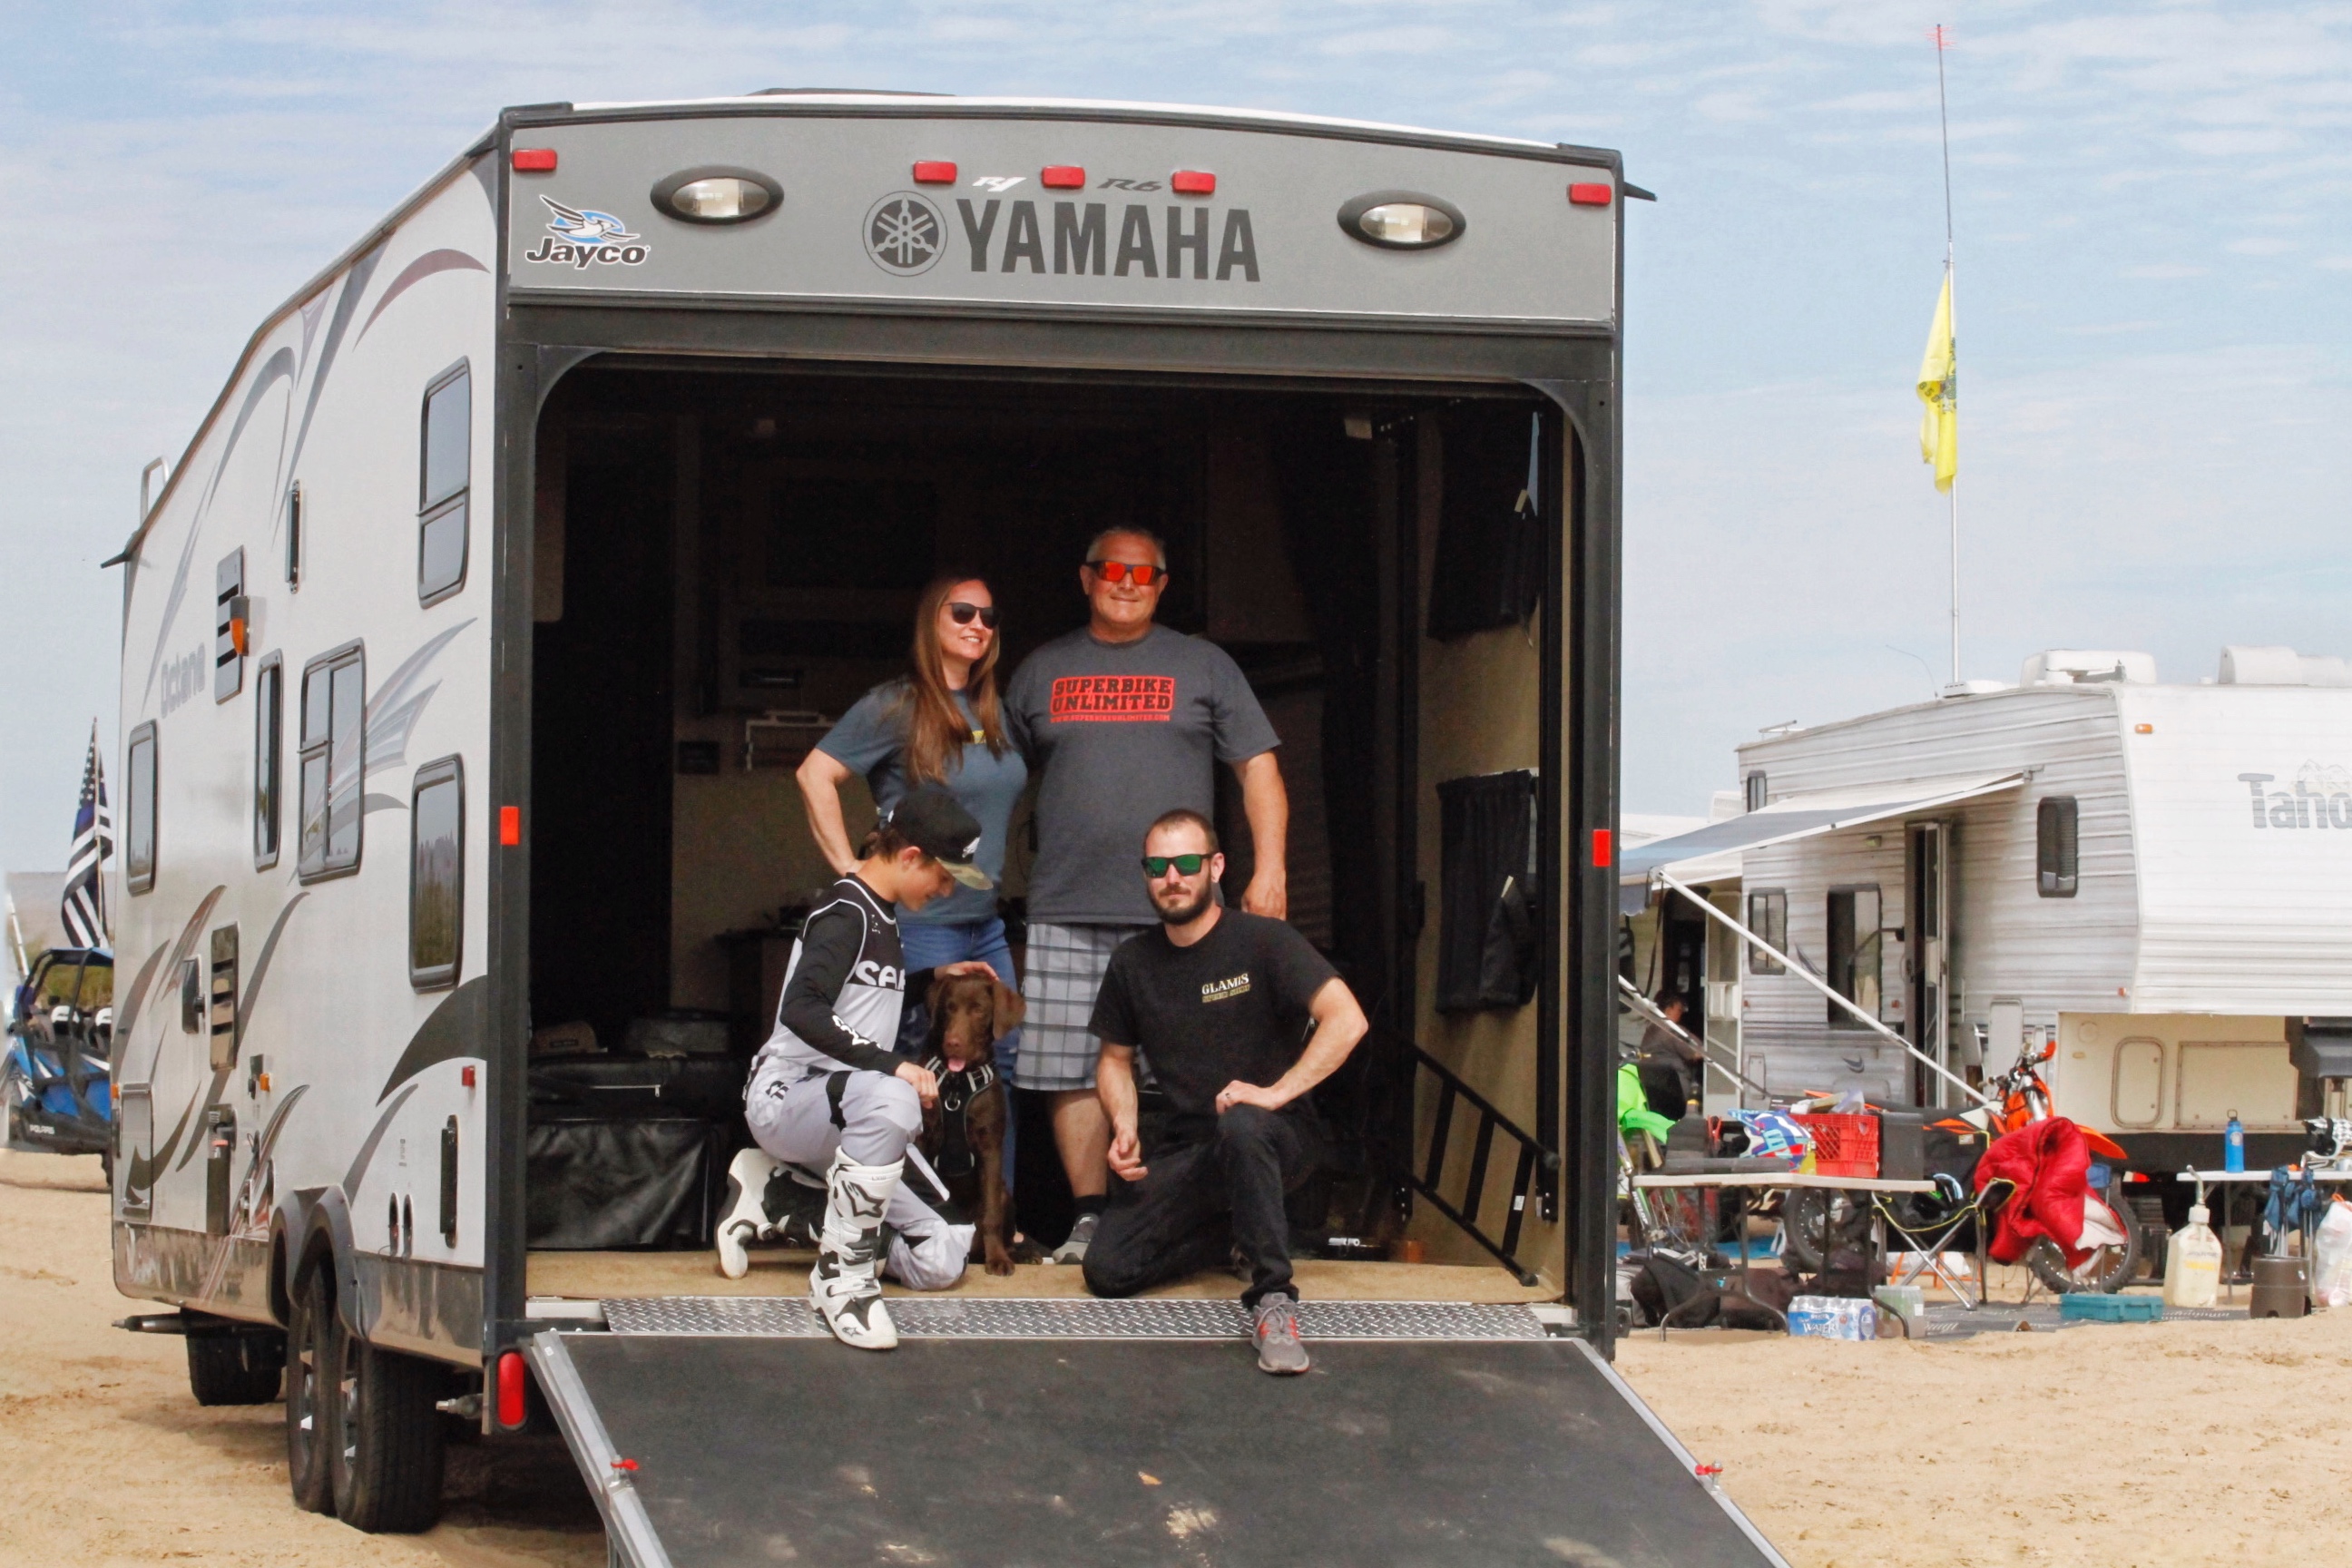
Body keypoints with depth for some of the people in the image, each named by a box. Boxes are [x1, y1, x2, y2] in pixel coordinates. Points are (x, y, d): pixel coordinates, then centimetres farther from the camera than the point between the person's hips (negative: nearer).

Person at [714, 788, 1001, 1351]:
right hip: (785, 1097, -10)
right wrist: (889, 1063, -34)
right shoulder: (847, 913, -13)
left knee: (940, 1262, -2)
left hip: (837, 1123, 10)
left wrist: (933, 978, 29)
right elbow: (801, 1009, -28)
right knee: (890, 1100, -42)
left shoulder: (879, 919, 16)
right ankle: (841, 1277, -32)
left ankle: (771, 1192, 13)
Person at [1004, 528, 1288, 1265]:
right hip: (1066, 911, 2)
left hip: (1174, 914, -2)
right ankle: (1089, 1217, 6)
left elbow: (1258, 767, 8)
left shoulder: (1202, 666, 10)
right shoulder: (1042, 671, 15)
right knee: (1073, 1071, -1)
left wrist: (1269, 868, -3)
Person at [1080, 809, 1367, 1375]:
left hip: (1276, 1137, -5)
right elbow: (1116, 1059, 20)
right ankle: (1233, 1233, 12)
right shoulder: (1133, 964, 7)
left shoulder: (1261, 941, -9)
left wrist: (1277, 1092, -29)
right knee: (1107, 1271, -14)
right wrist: (1124, 1128, 0)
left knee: (1239, 1122, -42)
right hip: (1185, 1153, 5)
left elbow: (1347, 1020, -20)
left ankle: (1273, 1301, -34)